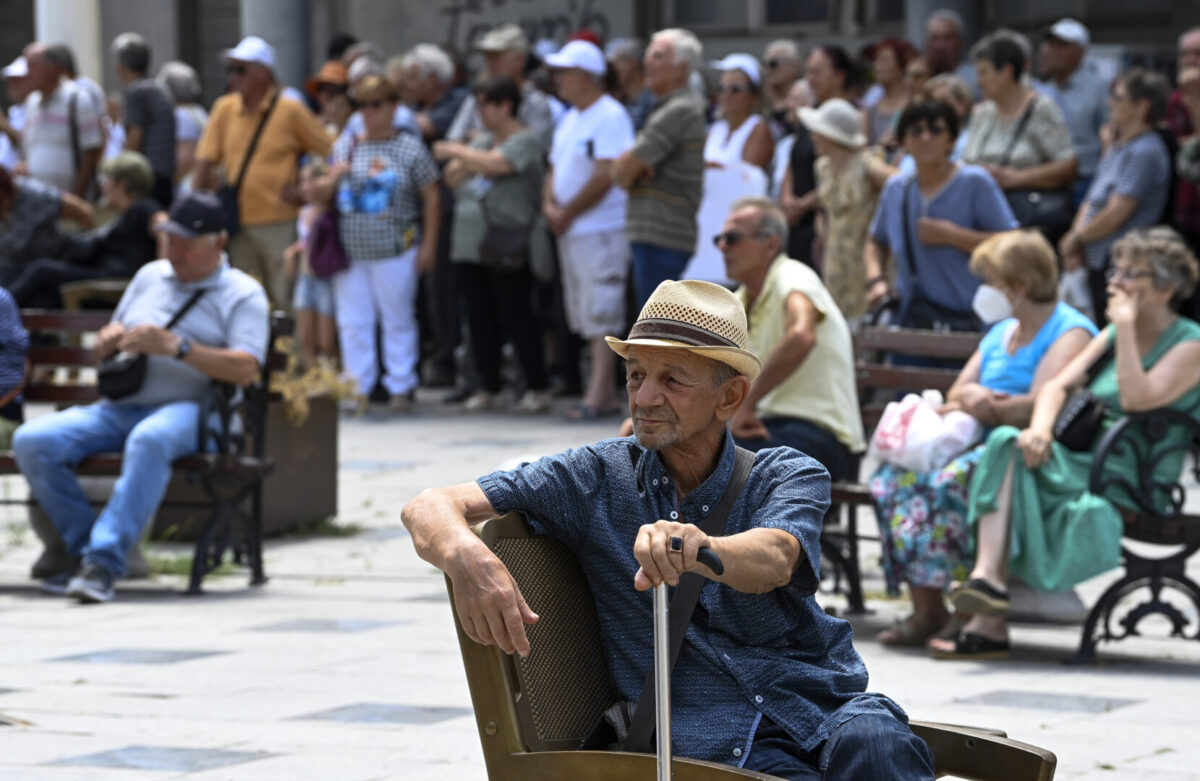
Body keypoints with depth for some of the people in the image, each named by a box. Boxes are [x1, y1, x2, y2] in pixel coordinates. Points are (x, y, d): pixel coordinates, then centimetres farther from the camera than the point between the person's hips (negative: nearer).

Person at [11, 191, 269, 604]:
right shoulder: (150, 276, 23)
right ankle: (84, 550, -14)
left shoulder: (242, 293, 5)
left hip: (186, 409, -6)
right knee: (32, 441, -19)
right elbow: (110, 342, 31)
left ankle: (104, 561, -42)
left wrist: (176, 346, -19)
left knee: (149, 440, -43)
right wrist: (108, 342, 4)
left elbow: (246, 369, -9)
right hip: (118, 407, 6)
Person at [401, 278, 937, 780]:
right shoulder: (598, 478, 11)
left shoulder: (789, 476, 9)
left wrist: (699, 549, -40)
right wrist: (467, 557, -22)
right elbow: (430, 509, 4)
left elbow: (774, 558, -16)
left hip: (825, 710, 1)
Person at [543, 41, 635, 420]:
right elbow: (556, 168, 21)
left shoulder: (610, 116, -12)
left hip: (602, 228, -10)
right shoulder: (570, 118, 17)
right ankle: (607, 394, 14)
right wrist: (550, 204, 1)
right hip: (570, 231, 10)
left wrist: (569, 213, -13)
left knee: (601, 315, -10)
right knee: (587, 316, 10)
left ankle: (598, 395, -10)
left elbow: (606, 175, -18)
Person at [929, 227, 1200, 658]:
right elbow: (1059, 384, 10)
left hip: (1128, 483, -7)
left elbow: (1138, 398, -19)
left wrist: (1126, 327, -14)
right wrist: (1040, 429, -10)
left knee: (1006, 449, -28)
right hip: (1081, 460, 7)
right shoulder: (1112, 335, 21)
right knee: (1005, 442, -23)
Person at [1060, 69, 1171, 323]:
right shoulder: (1117, 149, 17)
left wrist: (1076, 239, -4)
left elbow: (1115, 214, -18)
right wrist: (1075, 243, 1)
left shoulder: (1145, 152, -14)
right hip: (1098, 263, 10)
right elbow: (1090, 204, 18)